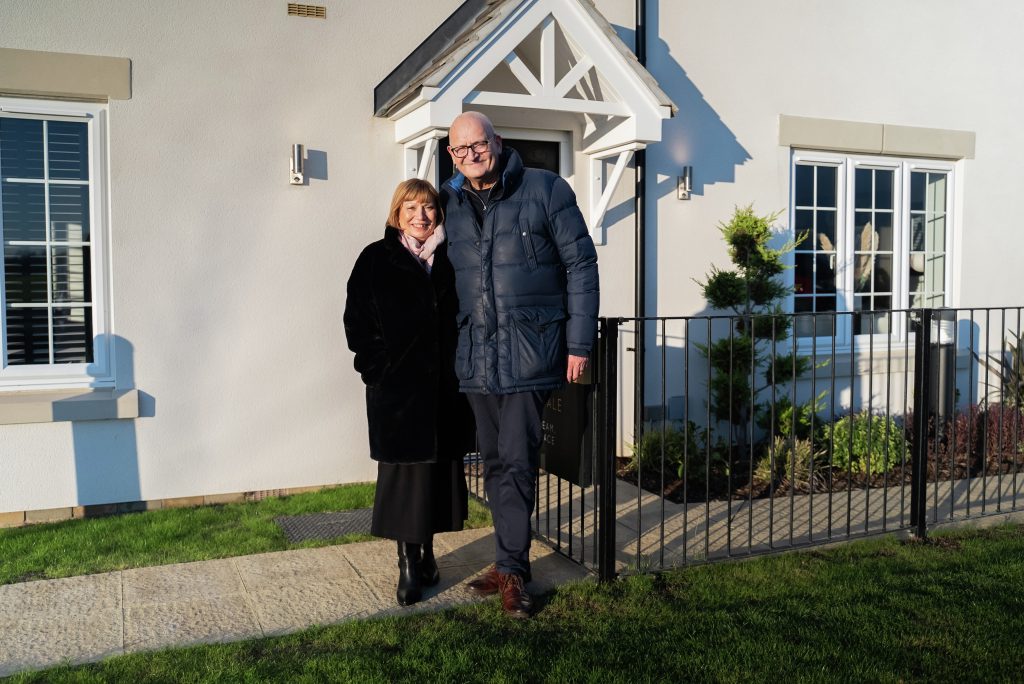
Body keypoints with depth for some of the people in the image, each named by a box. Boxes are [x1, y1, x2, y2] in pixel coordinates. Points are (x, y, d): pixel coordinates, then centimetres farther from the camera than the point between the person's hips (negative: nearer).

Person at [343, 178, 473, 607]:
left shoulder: (450, 259, 9)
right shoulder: (376, 260, 1)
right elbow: (357, 322, -2)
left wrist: (462, 368, 0)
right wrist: (379, 370, -9)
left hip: (444, 387, 3)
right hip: (397, 390, -3)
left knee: (439, 471, 8)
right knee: (403, 471, 1)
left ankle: (426, 552, 24)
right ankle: (408, 564, 10)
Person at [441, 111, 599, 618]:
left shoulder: (545, 190, -3)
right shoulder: (449, 203, 9)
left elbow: (581, 264, -3)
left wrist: (579, 342, -7)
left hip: (529, 352, -5)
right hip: (476, 355, 5)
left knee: (517, 462, -4)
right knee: (494, 463, 12)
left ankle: (512, 570, 9)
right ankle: (509, 563, 25)